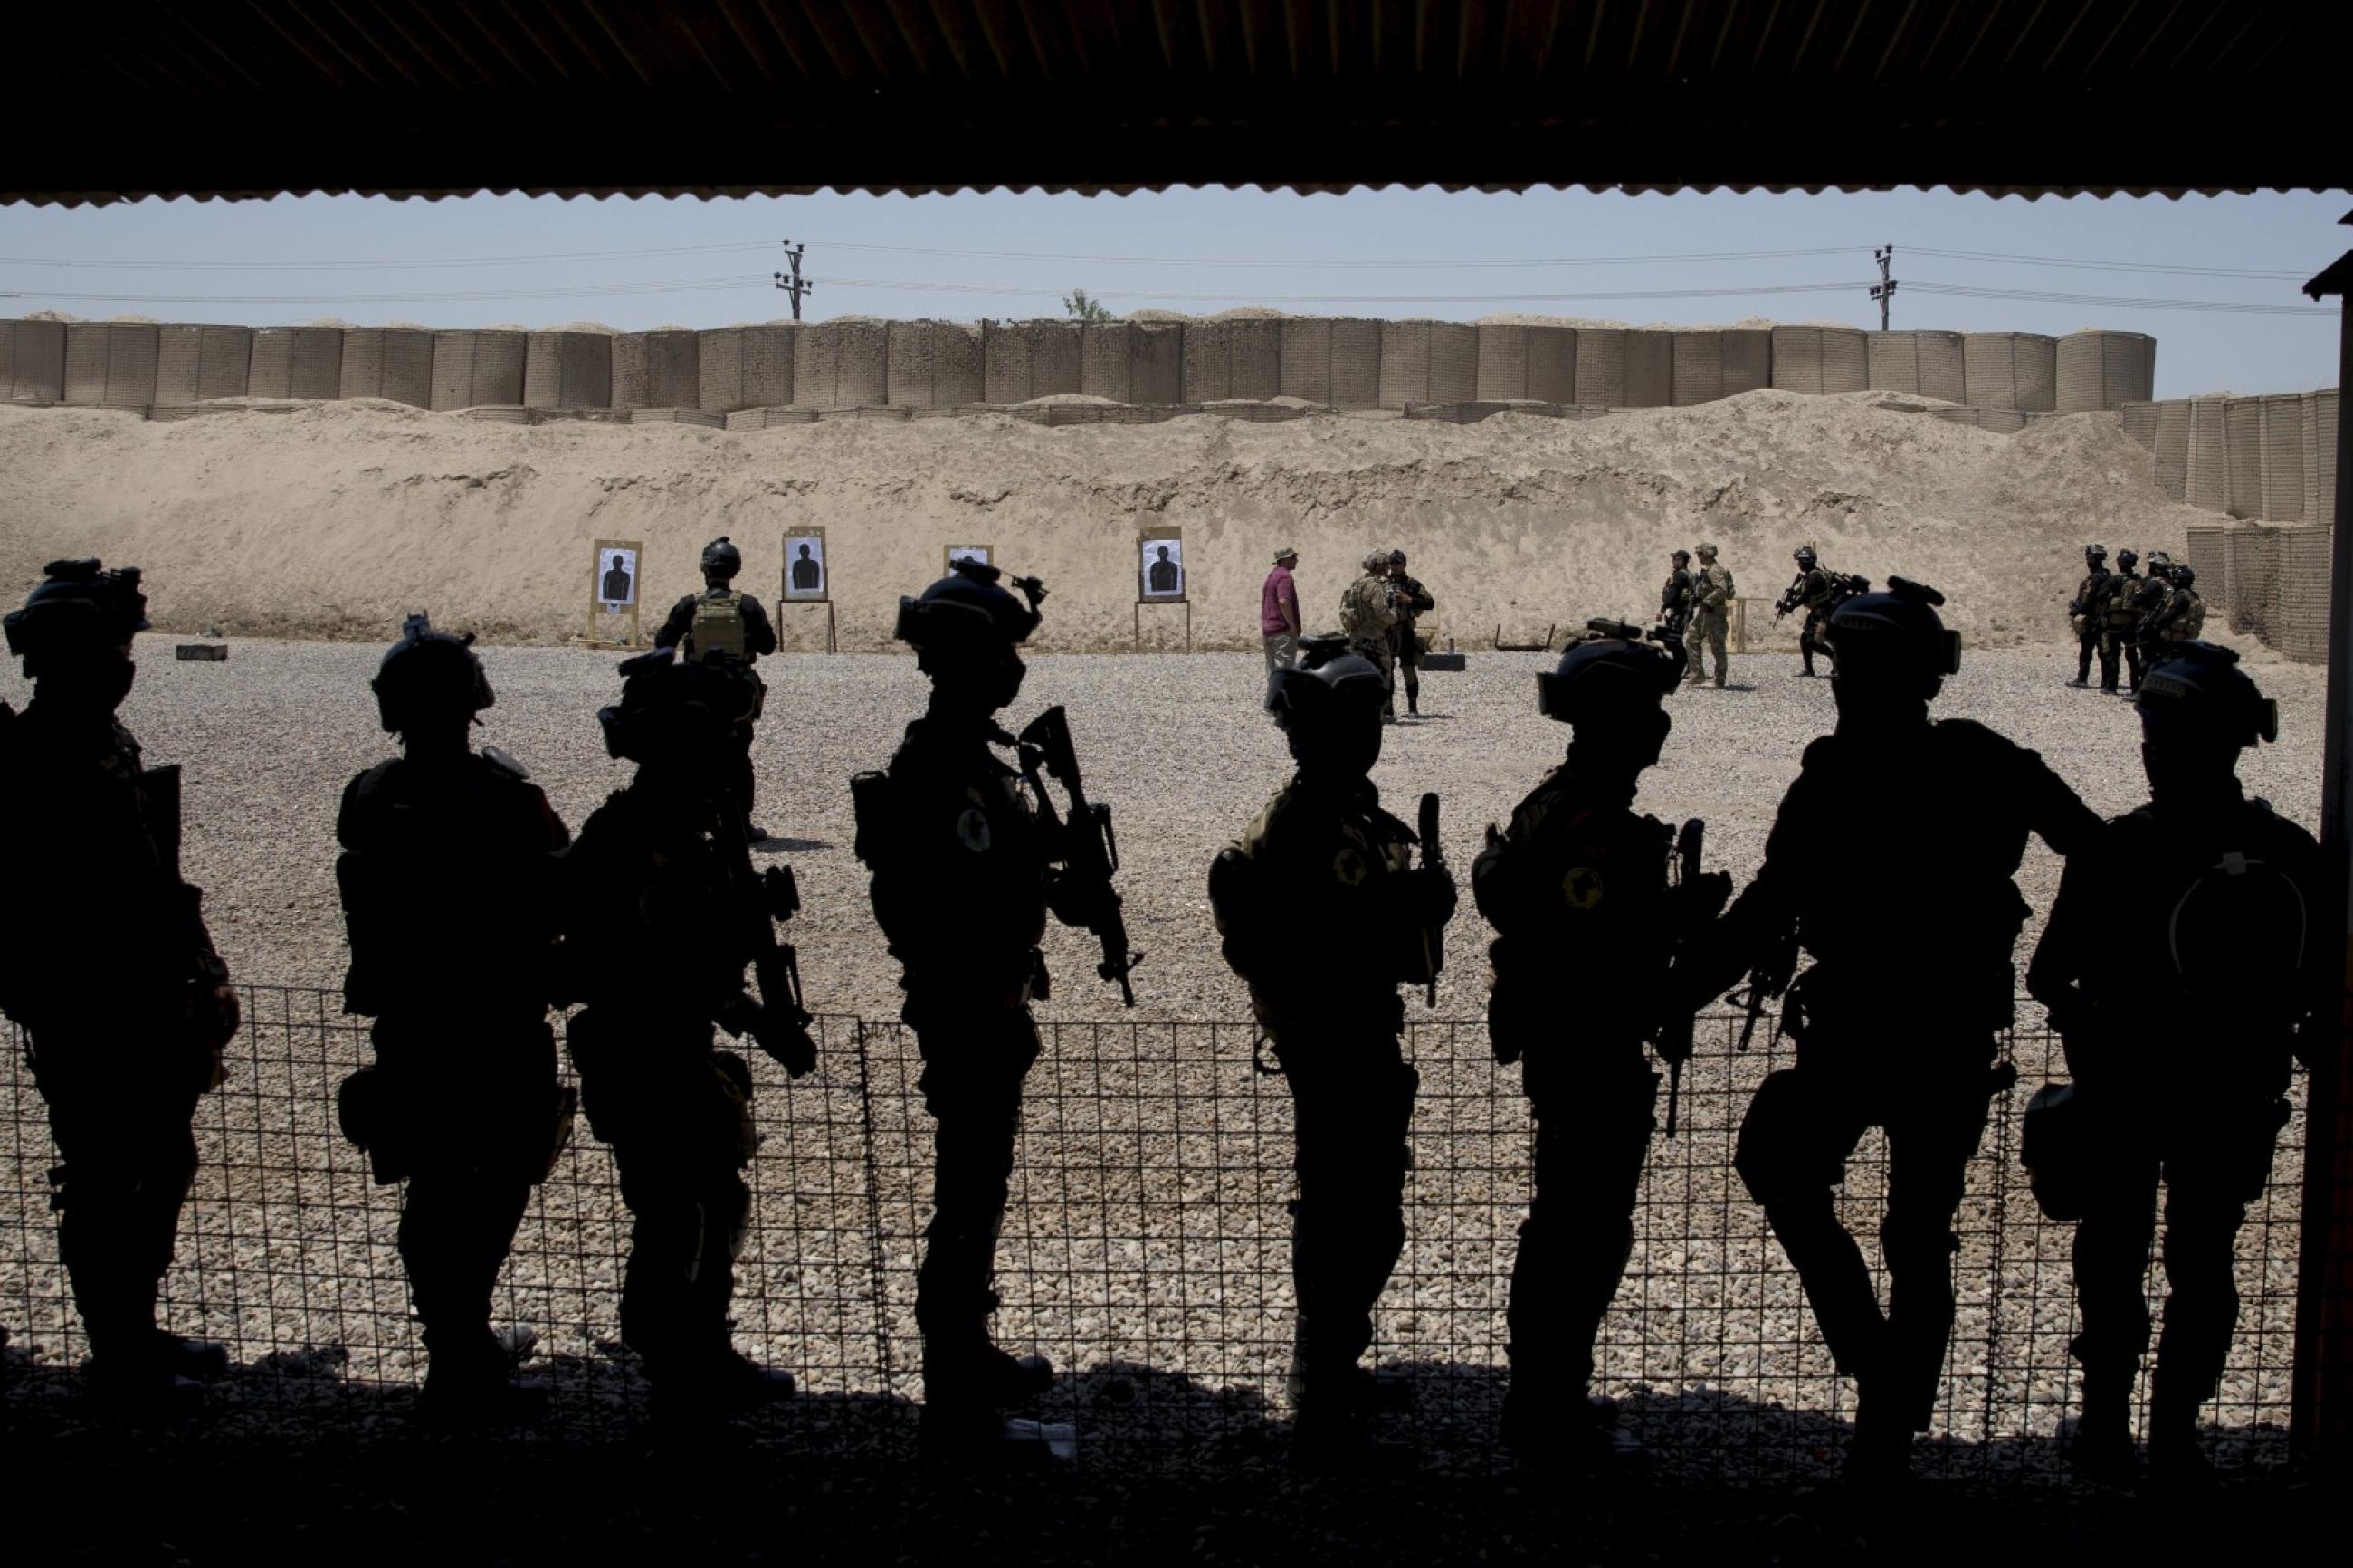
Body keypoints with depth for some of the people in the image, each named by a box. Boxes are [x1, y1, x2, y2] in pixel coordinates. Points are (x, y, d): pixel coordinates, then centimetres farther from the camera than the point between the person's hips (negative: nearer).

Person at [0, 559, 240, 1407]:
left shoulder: (107, 743, 10)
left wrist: (199, 977, 14)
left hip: (148, 1009, 9)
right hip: (88, 1019, -9)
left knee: (163, 1168, 18)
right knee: (104, 1185, 3)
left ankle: (136, 1333, 32)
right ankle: (116, 1354, 16)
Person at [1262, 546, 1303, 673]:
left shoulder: (1271, 576, 18)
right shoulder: (1285, 576, -13)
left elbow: (1263, 601, 23)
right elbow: (1283, 601, -25)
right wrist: (1293, 625, -20)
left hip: (1268, 629, 10)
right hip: (1283, 629, -10)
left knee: (1272, 668, 11)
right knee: (1284, 667, -10)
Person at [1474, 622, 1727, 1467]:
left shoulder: (1558, 797, 9)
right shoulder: (1596, 822, -24)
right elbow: (1593, 948, -29)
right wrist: (1685, 909, -20)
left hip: (1559, 1047, 11)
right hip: (1592, 1057, -11)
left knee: (1564, 1224, 20)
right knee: (1589, 1235, 0)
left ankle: (1540, 1397, 33)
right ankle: (1550, 1413, 10)